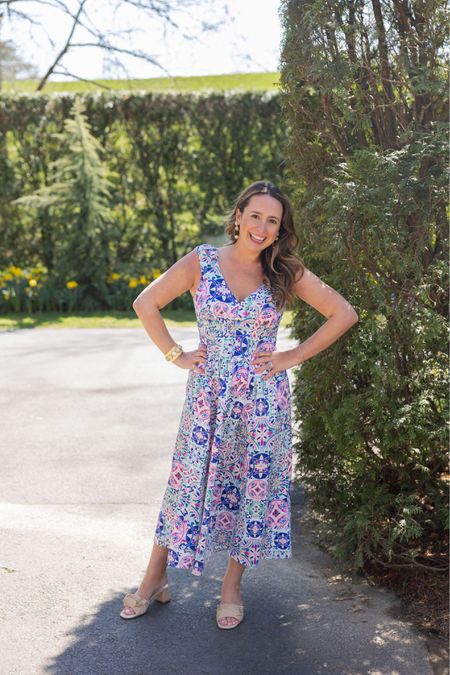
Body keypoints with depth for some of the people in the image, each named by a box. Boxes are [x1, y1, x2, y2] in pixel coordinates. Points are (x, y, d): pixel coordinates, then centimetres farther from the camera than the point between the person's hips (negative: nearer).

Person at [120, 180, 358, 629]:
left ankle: (232, 586, 26)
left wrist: (293, 357, -3)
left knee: (253, 486, 8)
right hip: (209, 394, -1)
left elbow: (343, 314, 1)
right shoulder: (202, 262, -3)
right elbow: (146, 303, 2)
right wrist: (175, 355, -2)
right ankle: (155, 579, 22)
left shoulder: (287, 273, -1)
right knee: (189, 480, 4)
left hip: (263, 399, 1)